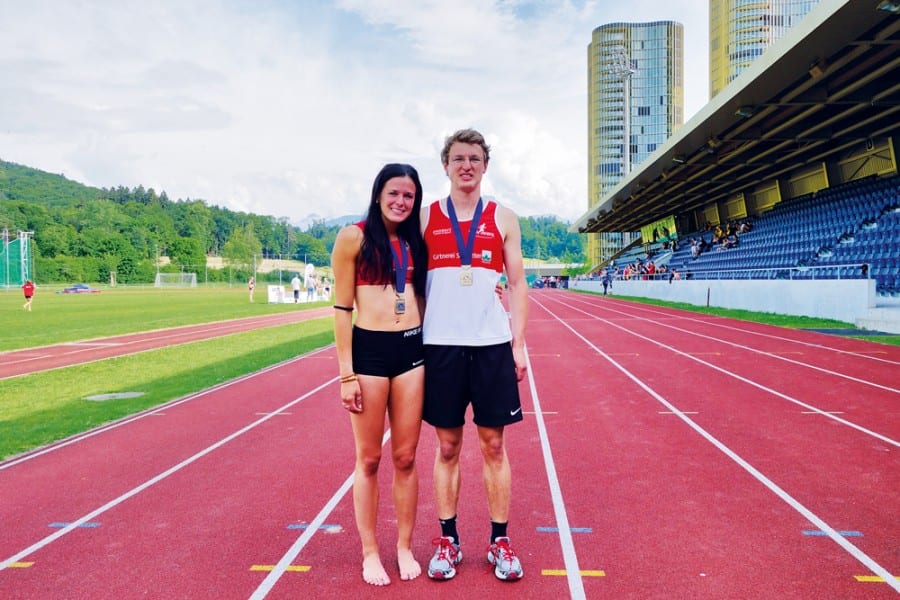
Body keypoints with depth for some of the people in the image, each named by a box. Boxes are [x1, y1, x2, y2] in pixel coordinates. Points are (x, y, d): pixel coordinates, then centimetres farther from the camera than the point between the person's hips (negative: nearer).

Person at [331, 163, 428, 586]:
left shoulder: (415, 241, 11)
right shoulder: (353, 238, -3)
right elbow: (342, 308, -4)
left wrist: (430, 355, 10)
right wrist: (347, 372, -9)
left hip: (411, 350, 4)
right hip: (369, 349, -4)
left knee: (406, 457, 9)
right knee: (369, 459, 6)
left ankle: (405, 547, 24)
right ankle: (370, 552, 21)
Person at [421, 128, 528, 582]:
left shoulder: (503, 219, 7)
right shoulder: (425, 218, 6)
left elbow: (517, 284, 7)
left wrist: (518, 343, 0)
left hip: (492, 344, 0)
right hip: (440, 344, 0)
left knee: (493, 446, 6)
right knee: (447, 447, 8)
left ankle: (500, 542, 18)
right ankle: (448, 541, 20)